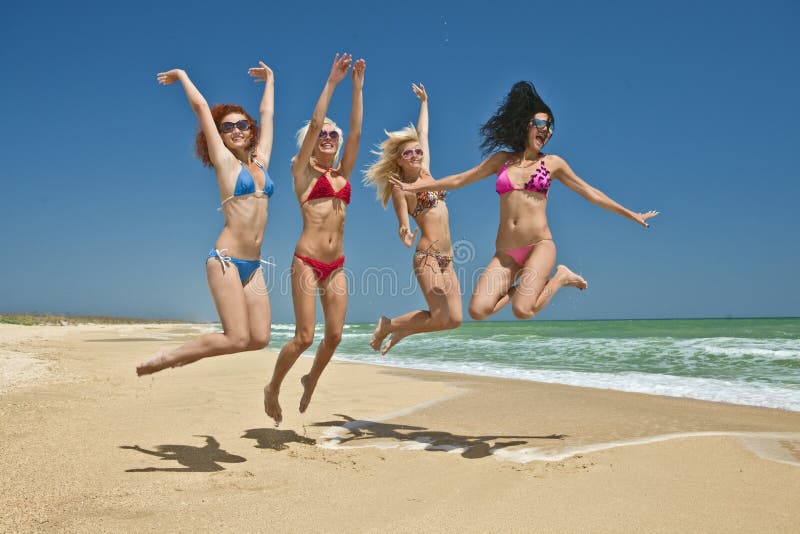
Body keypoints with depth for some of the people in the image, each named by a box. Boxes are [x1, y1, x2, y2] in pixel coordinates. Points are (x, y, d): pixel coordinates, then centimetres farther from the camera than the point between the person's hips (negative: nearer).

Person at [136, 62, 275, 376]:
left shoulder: (260, 161, 14)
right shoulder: (224, 161, 1)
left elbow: (267, 113, 25)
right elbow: (200, 107, 3)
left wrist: (270, 79, 35)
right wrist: (182, 75, 17)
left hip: (253, 264, 6)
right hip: (226, 260, -6)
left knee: (259, 338, -1)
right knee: (238, 339, -13)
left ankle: (193, 351, 19)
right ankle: (167, 357, 6)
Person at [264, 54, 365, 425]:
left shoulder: (342, 174, 14)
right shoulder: (302, 171, 3)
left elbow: (355, 132, 7)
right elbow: (314, 123, -6)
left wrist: (357, 88, 4)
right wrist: (331, 82, -5)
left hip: (336, 265, 5)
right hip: (306, 262, -5)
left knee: (334, 335, 4)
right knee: (304, 336, -6)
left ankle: (311, 380, 32)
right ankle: (273, 388, 18)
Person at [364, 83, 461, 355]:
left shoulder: (425, 172, 13)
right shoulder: (400, 188, -4)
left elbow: (423, 134, 25)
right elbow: (404, 227, -10)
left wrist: (424, 102, 37)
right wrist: (405, 236, -34)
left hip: (445, 258, 7)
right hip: (427, 256, -7)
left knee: (454, 319, 2)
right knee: (440, 318, -11)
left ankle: (401, 330, 19)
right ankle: (388, 325, 10)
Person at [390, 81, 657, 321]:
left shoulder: (552, 163, 9)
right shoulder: (501, 159, 13)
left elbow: (589, 192, 14)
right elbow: (459, 179, 17)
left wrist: (631, 214, 15)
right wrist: (413, 187, 16)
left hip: (539, 245, -2)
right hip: (505, 252, 2)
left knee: (522, 310, -24)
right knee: (478, 311, -17)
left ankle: (561, 276, 5)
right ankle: (521, 287, 12)